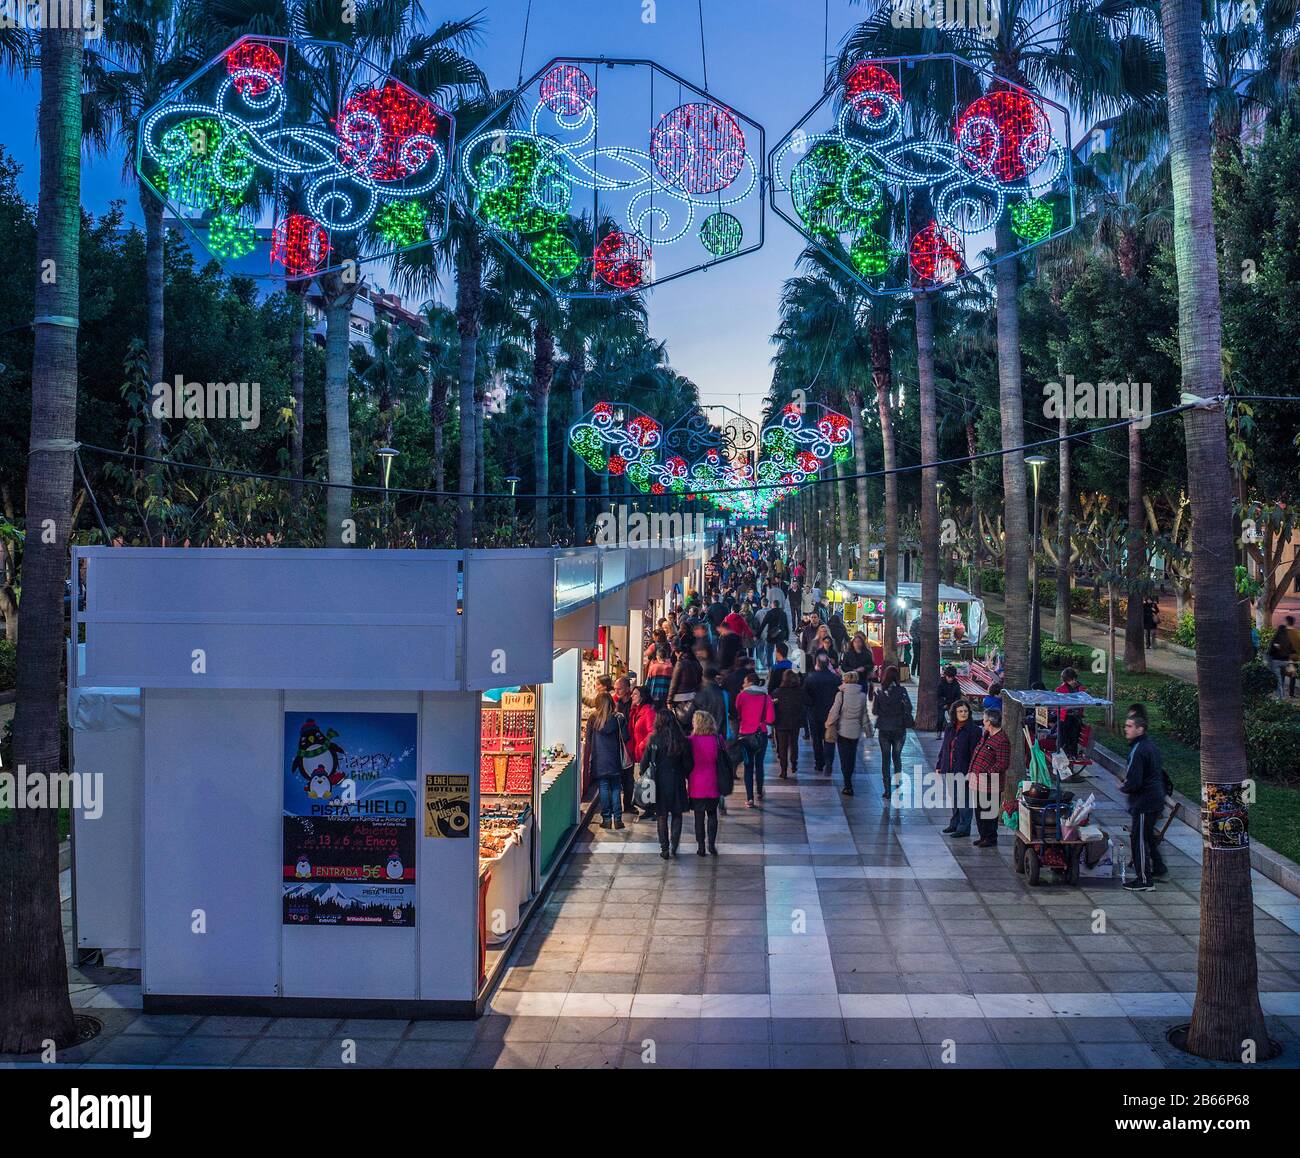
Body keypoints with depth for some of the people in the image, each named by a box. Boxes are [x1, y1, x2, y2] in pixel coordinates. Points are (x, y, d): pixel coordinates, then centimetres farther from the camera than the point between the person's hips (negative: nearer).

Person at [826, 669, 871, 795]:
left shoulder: (841, 694, -14)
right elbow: (865, 715, 2)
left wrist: (829, 724, 4)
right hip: (856, 731, 3)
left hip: (843, 730, -3)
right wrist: (868, 731, 11)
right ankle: (849, 782, 32)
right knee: (852, 756, 19)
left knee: (844, 758, 3)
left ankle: (848, 786, -4)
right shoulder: (862, 696, -5)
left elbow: (834, 712, -12)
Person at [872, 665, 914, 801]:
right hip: (899, 729, 0)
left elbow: (874, 711, -3)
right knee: (897, 757, 17)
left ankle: (887, 789, 6)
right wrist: (911, 722, 1)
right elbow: (908, 708, -14)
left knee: (885, 759, 9)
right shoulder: (901, 691, -9)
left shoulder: (880, 692, -5)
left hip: (883, 730, 0)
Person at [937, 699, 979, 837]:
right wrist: (939, 766, 15)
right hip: (950, 769, 7)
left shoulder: (973, 730, -10)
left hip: (964, 769, -7)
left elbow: (974, 752, -13)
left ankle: (964, 828, 3)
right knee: (954, 798, 16)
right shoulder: (949, 728, 10)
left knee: (964, 798, -3)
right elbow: (943, 748, 17)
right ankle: (955, 824, 28)